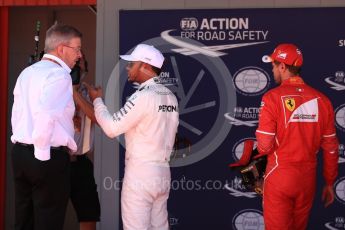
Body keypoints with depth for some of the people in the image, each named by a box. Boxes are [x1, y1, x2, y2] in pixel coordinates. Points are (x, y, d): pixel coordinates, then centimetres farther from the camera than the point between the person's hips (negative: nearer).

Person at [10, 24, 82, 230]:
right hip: (50, 157, -8)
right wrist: (43, 154, -16)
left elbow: (18, 113, 14)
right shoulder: (59, 74, -13)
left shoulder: (27, 72, 12)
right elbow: (45, 115, -25)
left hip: (20, 152, 8)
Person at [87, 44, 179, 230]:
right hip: (162, 172, 8)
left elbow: (111, 128, -14)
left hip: (140, 172, -8)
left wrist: (97, 100, 1)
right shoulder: (170, 96, 9)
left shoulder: (142, 96, -15)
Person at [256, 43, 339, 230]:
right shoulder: (321, 100, -1)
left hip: (280, 176, -4)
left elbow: (264, 146, -15)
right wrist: (330, 182, 15)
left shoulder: (273, 97, -13)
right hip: (307, 178, 5)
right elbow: (330, 147, 4)